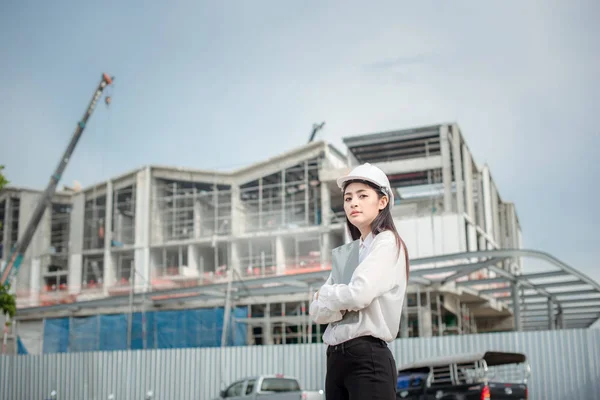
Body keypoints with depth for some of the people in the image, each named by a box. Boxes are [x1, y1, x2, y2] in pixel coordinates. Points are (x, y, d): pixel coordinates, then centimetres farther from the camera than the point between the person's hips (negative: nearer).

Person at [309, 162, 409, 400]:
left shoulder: (387, 243, -3)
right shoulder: (343, 254, 16)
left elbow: (359, 295, -18)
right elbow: (316, 311, 8)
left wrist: (325, 293, 1)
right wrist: (344, 303, -10)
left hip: (368, 358, -7)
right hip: (336, 358, 7)